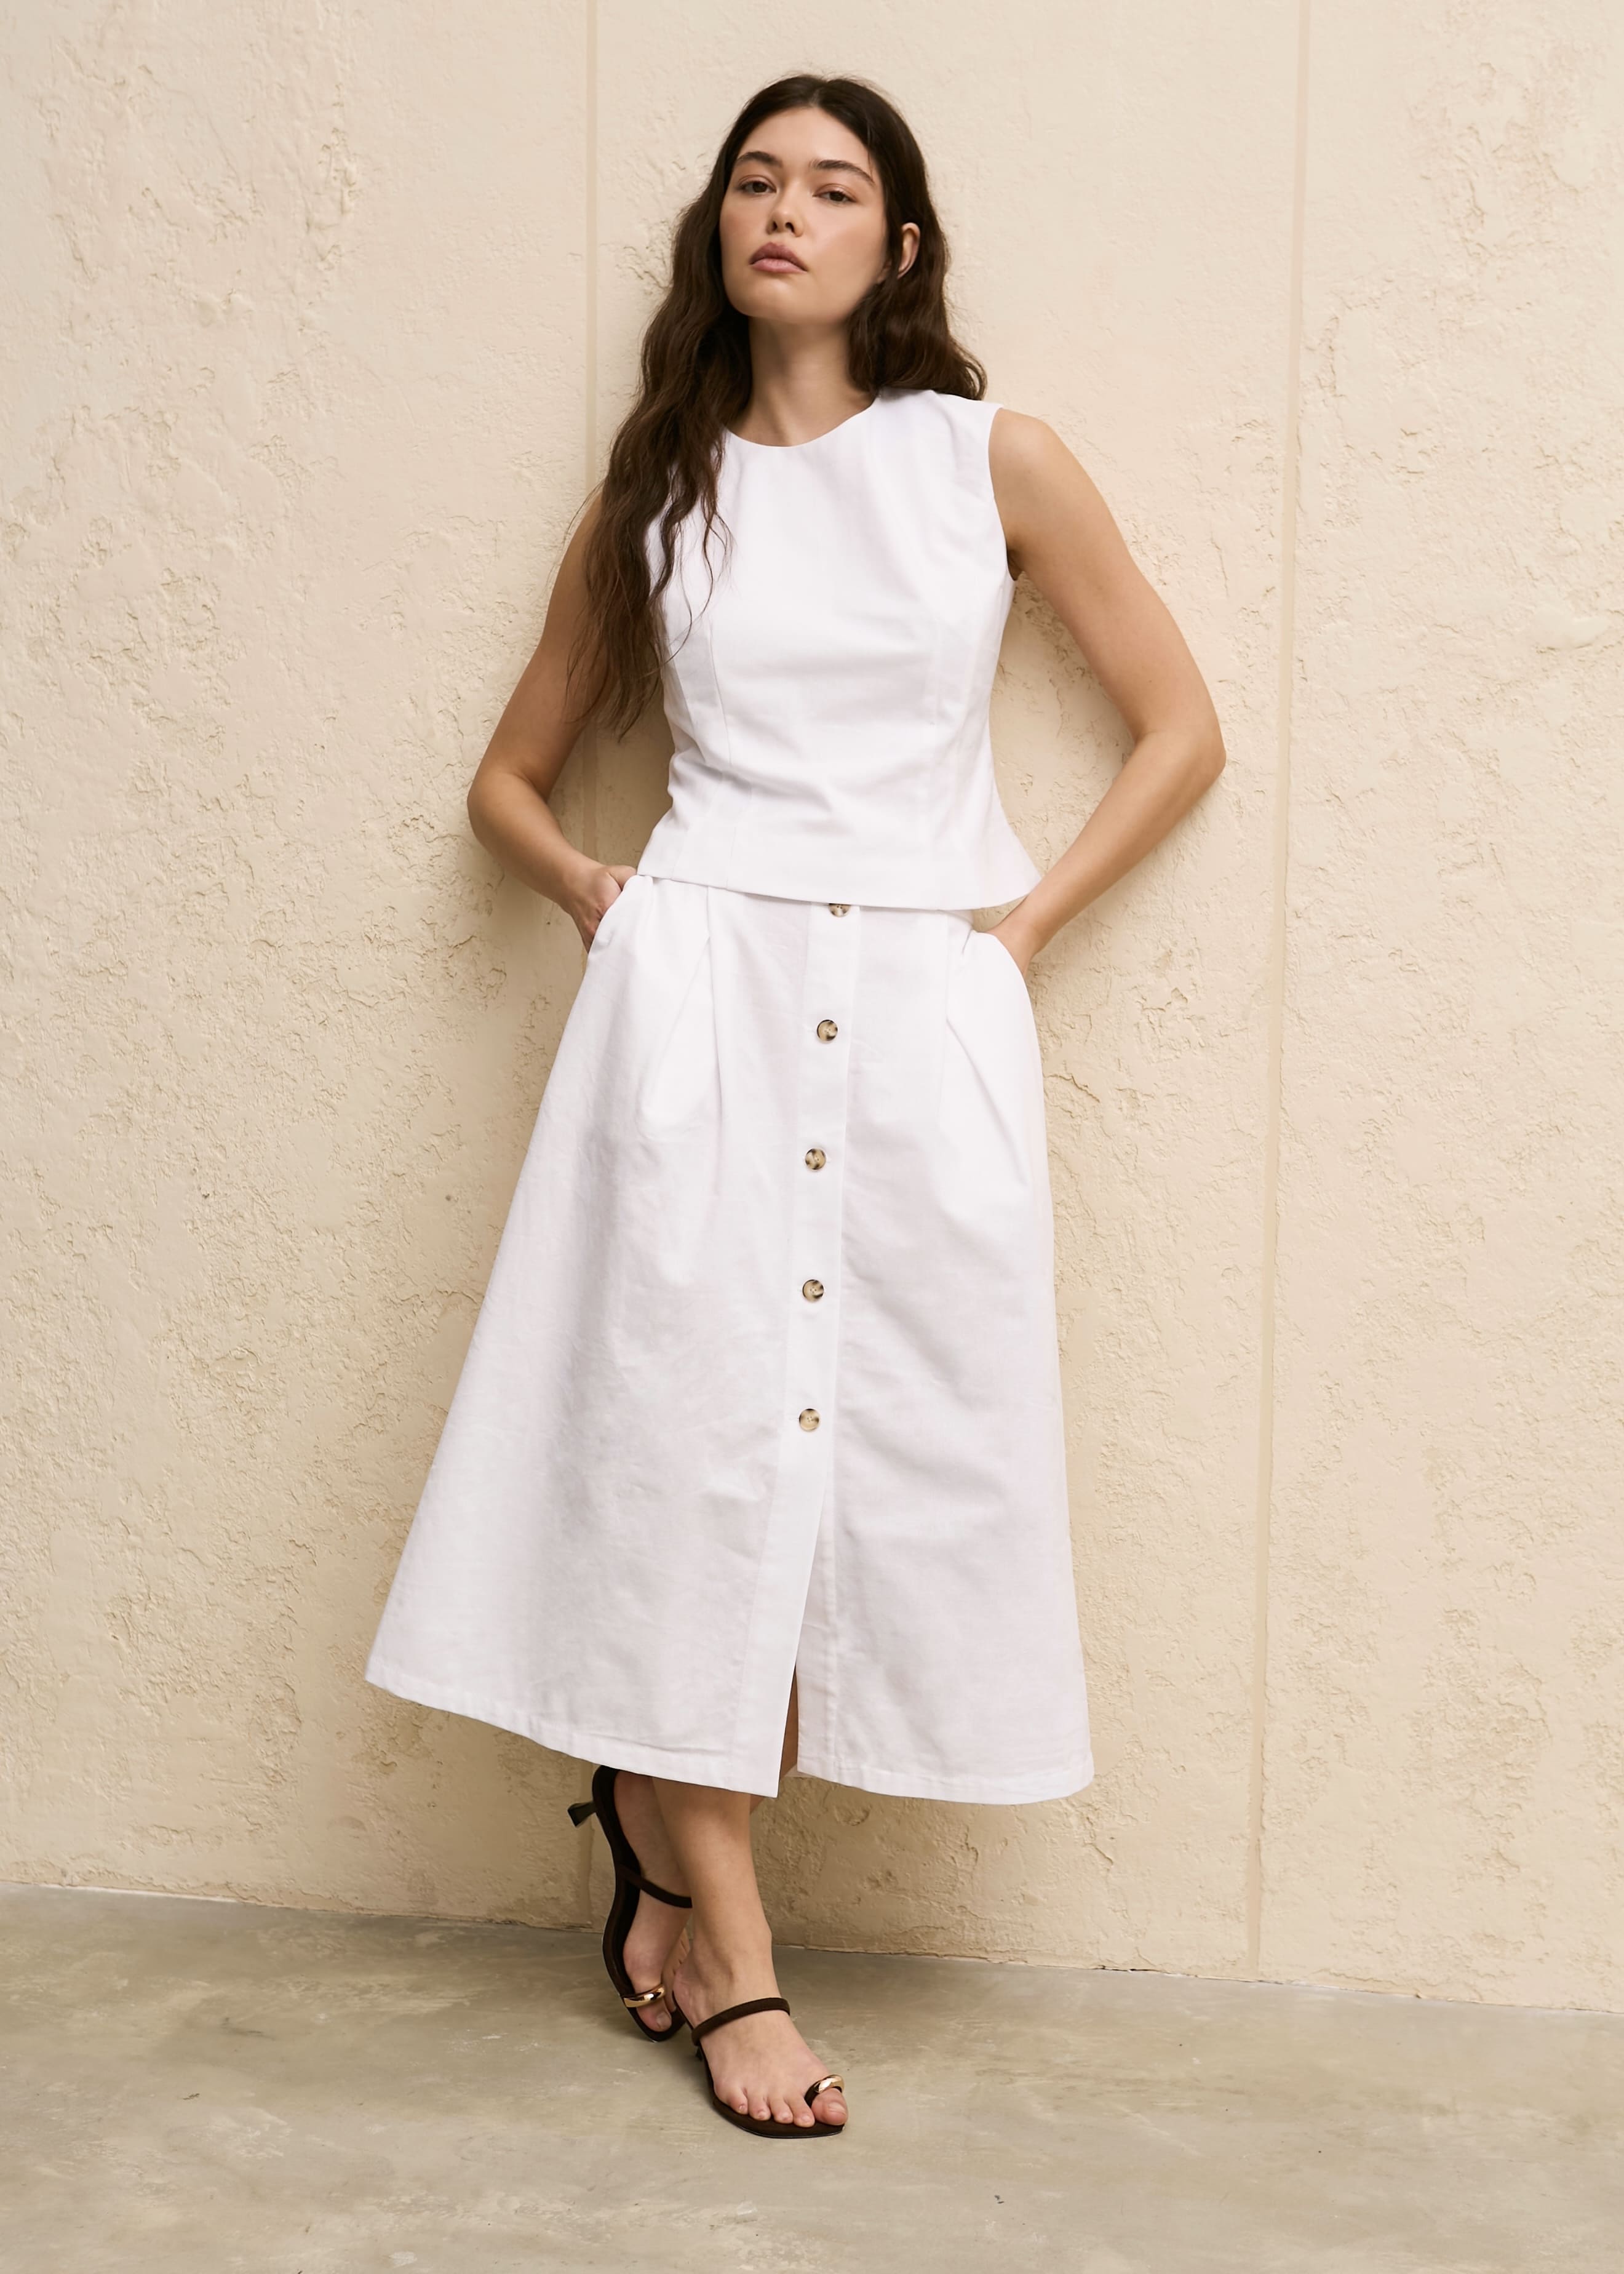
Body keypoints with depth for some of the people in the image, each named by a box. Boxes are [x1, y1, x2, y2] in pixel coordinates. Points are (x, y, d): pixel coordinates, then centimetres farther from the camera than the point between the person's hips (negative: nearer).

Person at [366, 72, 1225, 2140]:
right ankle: (733, 1959, 3)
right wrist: (597, 894, 2)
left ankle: (660, 1821, 20)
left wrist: (1026, 918, 1)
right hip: (701, 989, 0)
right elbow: (509, 777, 21)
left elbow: (1180, 730, 10)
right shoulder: (656, 493, 12)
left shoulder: (992, 459, 7)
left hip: (925, 1003, 0)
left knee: (893, 1443, -2)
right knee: (700, 1429, -6)